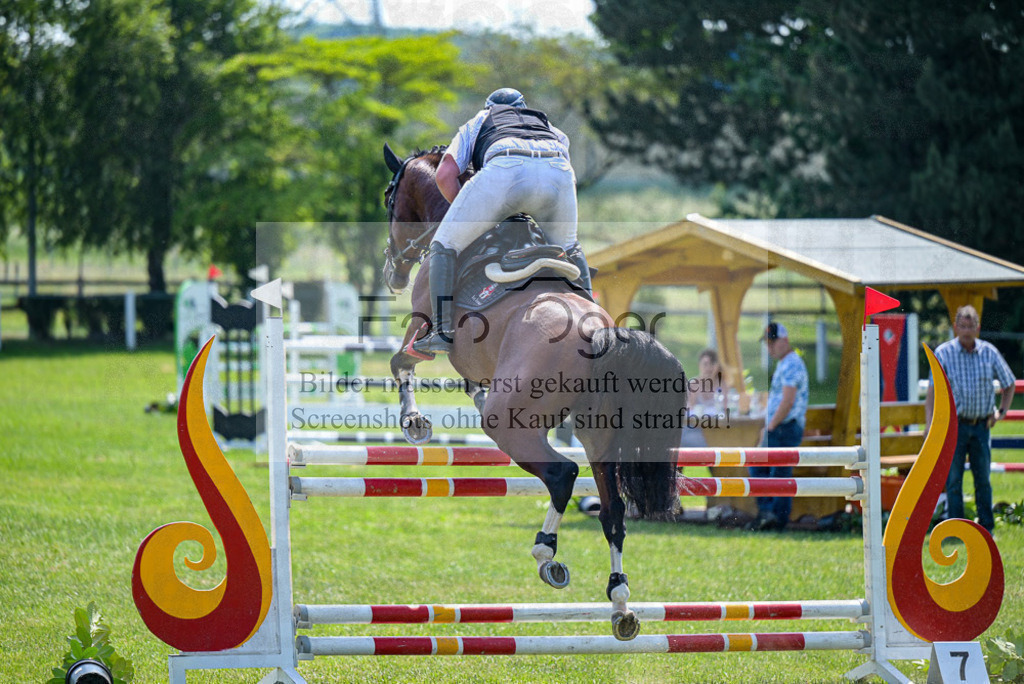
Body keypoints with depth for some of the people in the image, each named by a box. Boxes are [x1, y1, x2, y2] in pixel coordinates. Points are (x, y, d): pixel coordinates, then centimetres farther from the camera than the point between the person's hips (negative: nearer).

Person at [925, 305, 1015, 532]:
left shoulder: (989, 352, 3)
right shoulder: (943, 353, -3)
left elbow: (1009, 383, 17)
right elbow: (932, 391, -4)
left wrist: (1001, 411, 5)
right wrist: (930, 425, -13)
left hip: (981, 426, 2)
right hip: (954, 425, -2)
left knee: (983, 478, 5)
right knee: (953, 480, -2)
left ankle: (986, 528, 13)